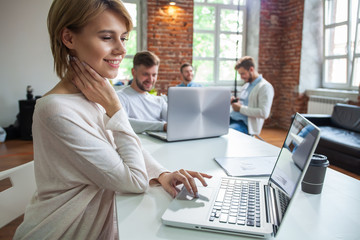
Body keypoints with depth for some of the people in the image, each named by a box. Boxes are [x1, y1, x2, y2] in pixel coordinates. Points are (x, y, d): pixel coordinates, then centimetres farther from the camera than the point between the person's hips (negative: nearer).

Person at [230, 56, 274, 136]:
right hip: (232, 119, 8)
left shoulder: (265, 87, -7)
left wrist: (241, 108, -16)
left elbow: (264, 113, -18)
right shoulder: (246, 85, 20)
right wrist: (234, 101, 7)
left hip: (245, 124, -8)